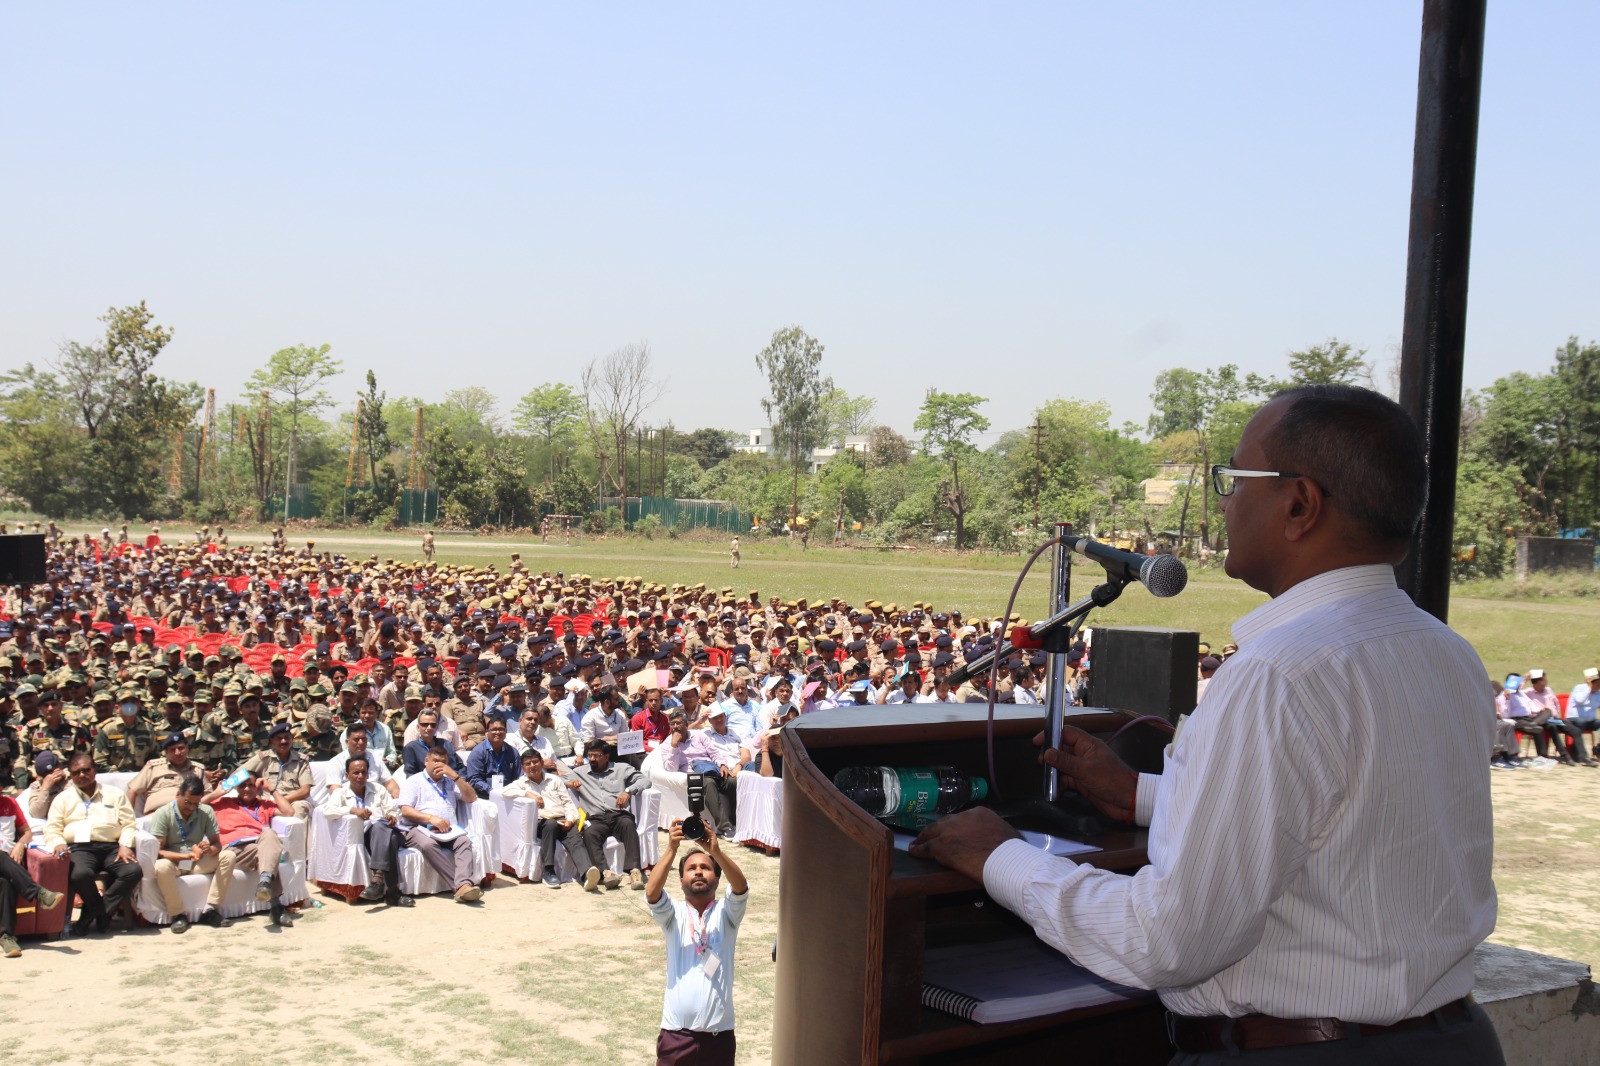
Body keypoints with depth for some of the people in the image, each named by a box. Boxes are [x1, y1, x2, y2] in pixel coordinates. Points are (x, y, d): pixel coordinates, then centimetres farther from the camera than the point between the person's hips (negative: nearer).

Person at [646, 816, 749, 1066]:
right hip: (676, 1030, 0)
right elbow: (652, 893, -15)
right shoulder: (674, 914, 5)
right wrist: (672, 850, -25)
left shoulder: (726, 913, 4)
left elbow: (741, 887, -16)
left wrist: (716, 851, -29)